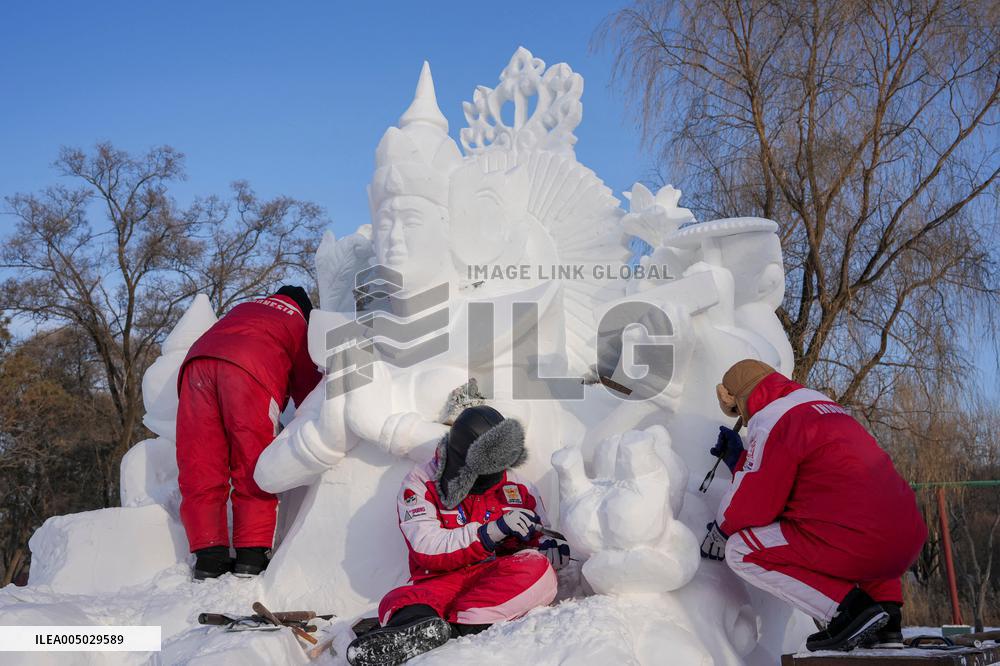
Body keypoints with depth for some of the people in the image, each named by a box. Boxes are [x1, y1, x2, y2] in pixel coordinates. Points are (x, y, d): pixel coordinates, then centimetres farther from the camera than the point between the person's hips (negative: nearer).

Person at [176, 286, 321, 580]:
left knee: (199, 467, 5)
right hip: (251, 368, -4)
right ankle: (252, 556, -5)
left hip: (197, 359, 4)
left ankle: (208, 556, 2)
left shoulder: (245, 308, 39)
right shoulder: (303, 327, 28)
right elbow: (308, 388, 28)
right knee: (254, 468, 2)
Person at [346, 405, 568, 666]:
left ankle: (455, 627, -45)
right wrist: (493, 530, -21)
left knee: (538, 569, -31)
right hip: (442, 581, -1)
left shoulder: (519, 488, 12)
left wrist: (548, 546, -7)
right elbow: (428, 549, -11)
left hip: (499, 584, 2)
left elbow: (535, 538, 19)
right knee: (398, 602, -32)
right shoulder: (420, 485, 2)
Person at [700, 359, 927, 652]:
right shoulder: (822, 403, 22)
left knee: (741, 550, 2)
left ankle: (849, 609, -6)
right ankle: (887, 618, 22)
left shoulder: (771, 424, -6)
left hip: (859, 548, -8)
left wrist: (721, 532, 14)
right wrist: (740, 460, 35)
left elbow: (753, 505, -5)